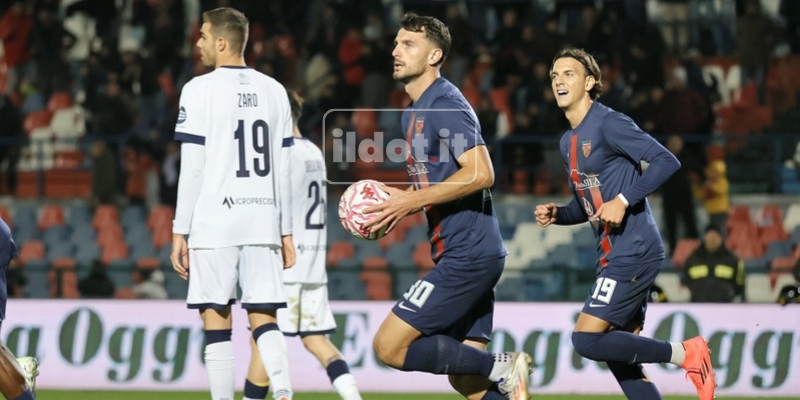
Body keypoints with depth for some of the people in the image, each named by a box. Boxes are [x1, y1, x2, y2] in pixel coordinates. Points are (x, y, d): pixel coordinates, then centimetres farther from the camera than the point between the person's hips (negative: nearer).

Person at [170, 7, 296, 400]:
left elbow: (192, 168, -6)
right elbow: (282, 170, 12)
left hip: (214, 221, -4)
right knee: (263, 317, 5)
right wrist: (286, 232, 16)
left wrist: (180, 232, -2)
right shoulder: (273, 91, 11)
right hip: (263, 221, 4)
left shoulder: (199, 90, -4)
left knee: (216, 319, 1)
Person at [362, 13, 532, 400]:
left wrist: (411, 201, -20)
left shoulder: (445, 105, -12)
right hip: (459, 255, 10)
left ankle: (501, 368, -6)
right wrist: (397, 204, 9)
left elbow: (480, 174, -23)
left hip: (468, 255, -10)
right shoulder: (414, 112, 19)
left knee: (389, 346, -11)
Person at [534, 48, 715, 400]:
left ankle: (685, 354, -4)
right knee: (619, 357, 7)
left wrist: (624, 200, -23)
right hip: (613, 255, 9)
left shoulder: (608, 124, -11)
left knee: (587, 340, -15)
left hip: (634, 252, -9)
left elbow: (667, 161, -17)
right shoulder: (568, 142, 16)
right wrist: (556, 215, 6)